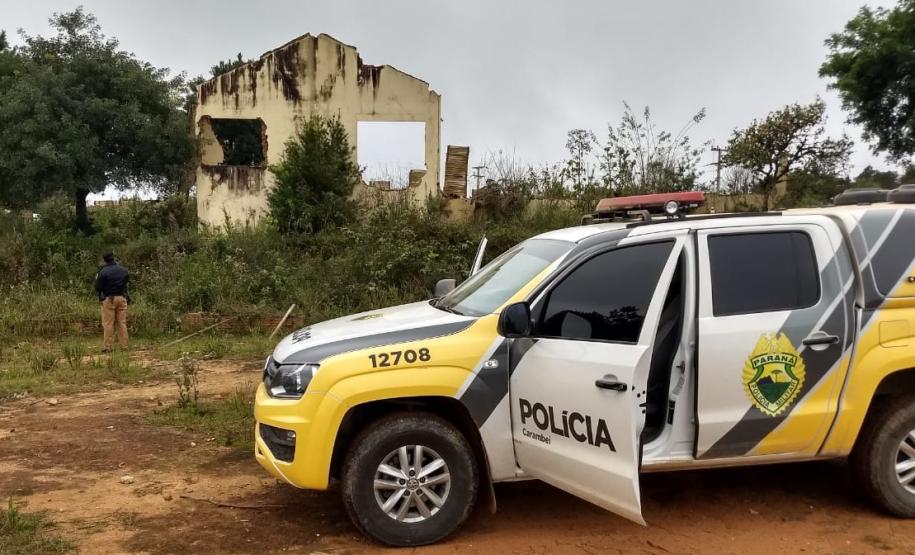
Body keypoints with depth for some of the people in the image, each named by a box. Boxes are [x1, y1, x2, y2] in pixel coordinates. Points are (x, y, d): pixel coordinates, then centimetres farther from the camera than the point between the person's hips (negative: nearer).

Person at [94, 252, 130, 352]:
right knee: (122, 323, 9)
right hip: (122, 298, 4)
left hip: (109, 299, -4)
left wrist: (97, 278, 9)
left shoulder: (103, 272, -11)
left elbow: (98, 287, -8)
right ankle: (124, 346, 9)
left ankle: (107, 347, 0)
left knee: (108, 324, 0)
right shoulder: (123, 270, 4)